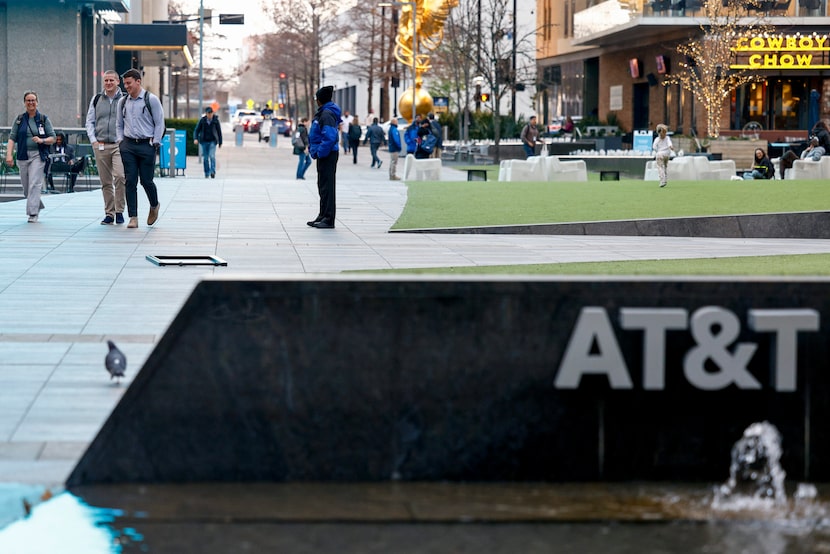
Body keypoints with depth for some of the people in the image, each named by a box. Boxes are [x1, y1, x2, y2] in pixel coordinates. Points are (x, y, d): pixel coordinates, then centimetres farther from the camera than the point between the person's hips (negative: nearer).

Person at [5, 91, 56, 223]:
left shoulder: (43, 119, 4)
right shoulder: (20, 119, 9)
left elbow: (53, 138, 4)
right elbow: (12, 138, 3)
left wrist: (42, 140, -15)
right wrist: (9, 154, -9)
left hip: (38, 156, -3)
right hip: (23, 156, 3)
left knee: (35, 184, -14)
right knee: (26, 186, 9)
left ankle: (33, 214, -15)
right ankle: (37, 206, 33)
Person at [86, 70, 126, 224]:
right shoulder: (96, 99, 11)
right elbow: (90, 121, 13)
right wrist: (93, 140, 1)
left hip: (119, 145, -3)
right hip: (100, 146, 3)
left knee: (120, 176, -20)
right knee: (106, 182, 6)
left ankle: (119, 211, -9)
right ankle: (109, 213, 13)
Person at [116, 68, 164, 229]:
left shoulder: (151, 100, -2)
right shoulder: (123, 102, 11)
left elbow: (159, 123, -1)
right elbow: (119, 124, 20)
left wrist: (155, 143, -5)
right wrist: (120, 140, 7)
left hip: (146, 145, -4)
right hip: (128, 145, 4)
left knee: (146, 181, -1)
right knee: (130, 181, -3)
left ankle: (154, 206, 29)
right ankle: (133, 218, 0)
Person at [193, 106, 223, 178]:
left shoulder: (216, 120, -3)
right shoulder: (202, 120, -2)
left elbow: (219, 132, 5)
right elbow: (196, 130, 0)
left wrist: (220, 143, 7)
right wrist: (195, 138, -18)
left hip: (212, 141, -2)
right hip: (204, 141, 2)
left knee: (212, 156, -18)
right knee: (205, 158, 6)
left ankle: (213, 172, -23)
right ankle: (207, 173, 16)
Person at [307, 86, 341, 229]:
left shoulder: (327, 114, -17)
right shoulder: (322, 113, 15)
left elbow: (329, 137, -26)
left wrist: (320, 152, -21)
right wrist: (314, 150, 14)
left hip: (327, 156, -11)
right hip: (324, 155, 11)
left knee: (327, 187, -7)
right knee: (323, 186, 17)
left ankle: (329, 220, -5)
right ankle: (323, 216, 26)